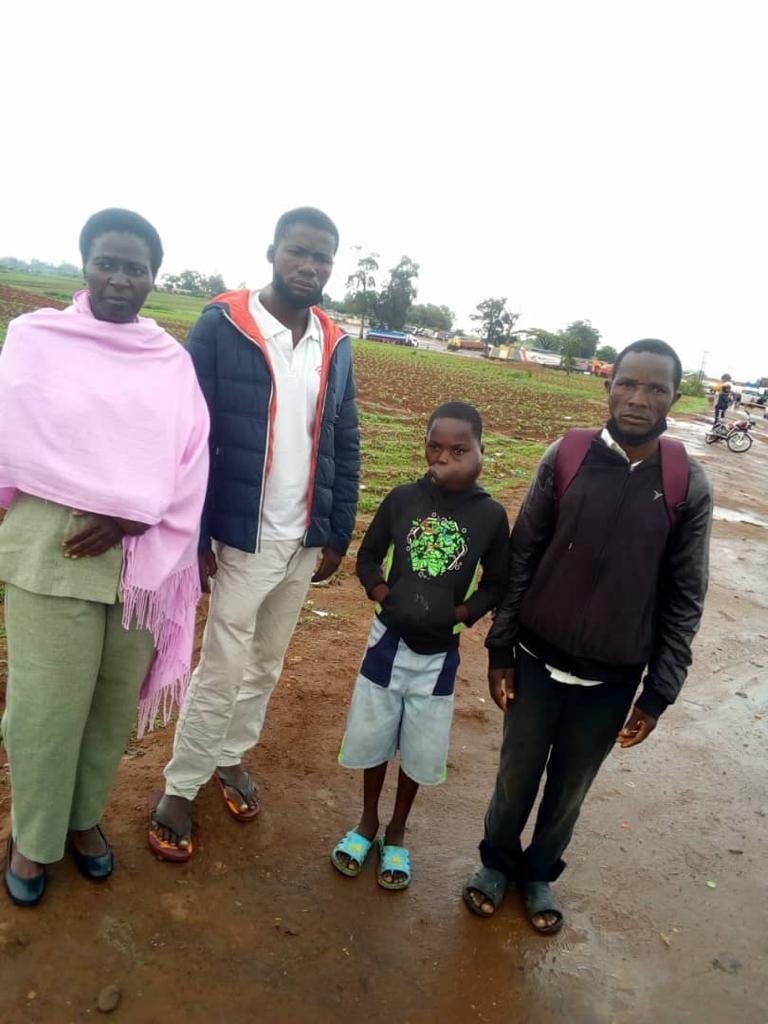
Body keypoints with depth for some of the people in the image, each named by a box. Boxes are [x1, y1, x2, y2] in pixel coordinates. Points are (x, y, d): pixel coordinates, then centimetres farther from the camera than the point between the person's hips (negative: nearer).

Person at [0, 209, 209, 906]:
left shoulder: (172, 359, 6)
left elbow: (190, 458, 0)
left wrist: (130, 516, -14)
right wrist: (101, 502, -6)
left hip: (144, 557, 3)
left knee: (116, 701, 13)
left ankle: (84, 817, 36)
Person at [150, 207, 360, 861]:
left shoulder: (335, 346, 5)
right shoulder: (222, 326, -9)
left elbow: (346, 448, 8)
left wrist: (339, 535, 7)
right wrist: (193, 537, -13)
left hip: (306, 542, 5)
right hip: (244, 538, -4)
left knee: (267, 666, 18)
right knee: (222, 672, 6)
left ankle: (231, 756, 40)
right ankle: (180, 788, 26)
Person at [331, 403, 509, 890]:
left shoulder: (491, 515, -9)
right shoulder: (402, 498, -8)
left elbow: (497, 584, 1)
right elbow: (368, 558, 3)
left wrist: (458, 615, -14)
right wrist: (387, 597, -13)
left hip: (440, 651, 0)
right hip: (389, 639, 1)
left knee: (420, 748, 13)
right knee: (373, 735, 15)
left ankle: (396, 832, 39)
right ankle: (368, 822, 41)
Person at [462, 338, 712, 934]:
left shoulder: (688, 487, -9)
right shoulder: (565, 457, -9)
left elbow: (685, 600, -3)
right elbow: (521, 557, -4)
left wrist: (658, 694, -3)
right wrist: (500, 649, -3)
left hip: (612, 680, 0)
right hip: (537, 660, 0)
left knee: (569, 790, 20)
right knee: (517, 777, 18)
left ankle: (540, 873, 47)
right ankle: (497, 861, 45)